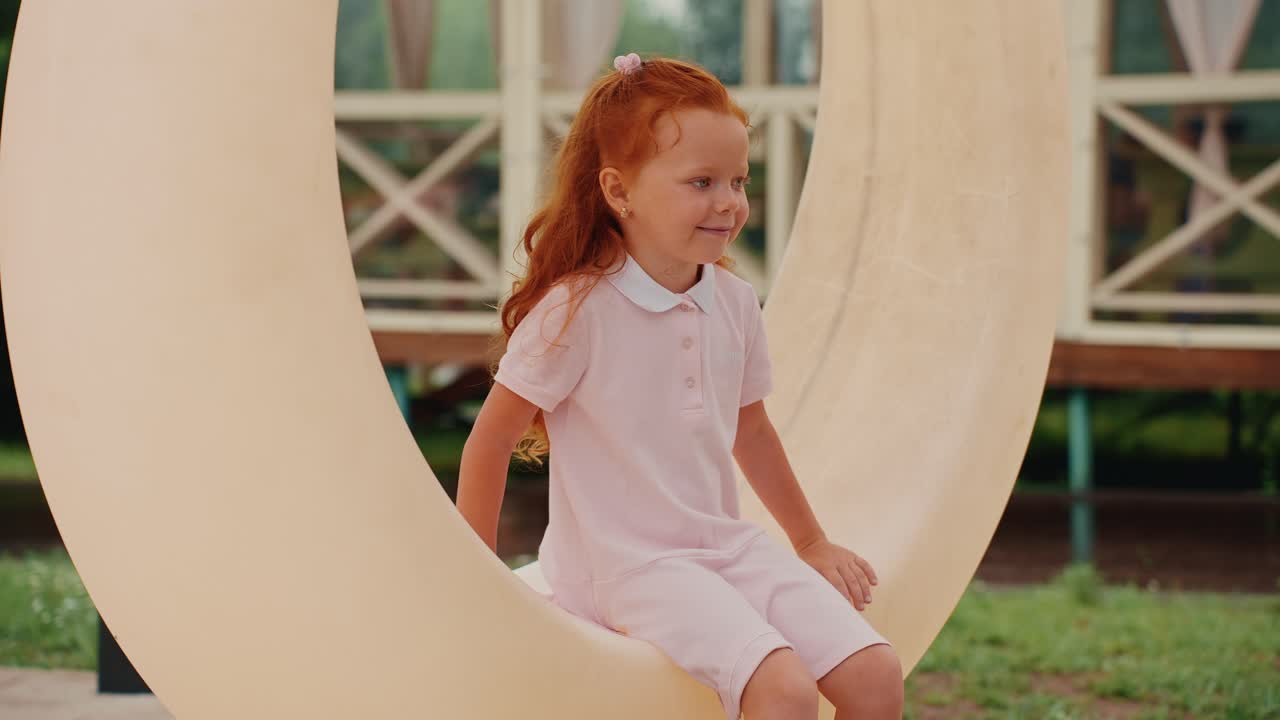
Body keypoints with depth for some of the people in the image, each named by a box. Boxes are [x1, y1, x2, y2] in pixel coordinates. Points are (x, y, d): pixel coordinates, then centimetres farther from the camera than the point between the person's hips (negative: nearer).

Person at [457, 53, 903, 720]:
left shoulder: (735, 302, 5)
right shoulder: (576, 310, -13)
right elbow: (489, 443, -6)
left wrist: (812, 544, 30)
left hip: (727, 544, 7)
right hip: (626, 563, -6)